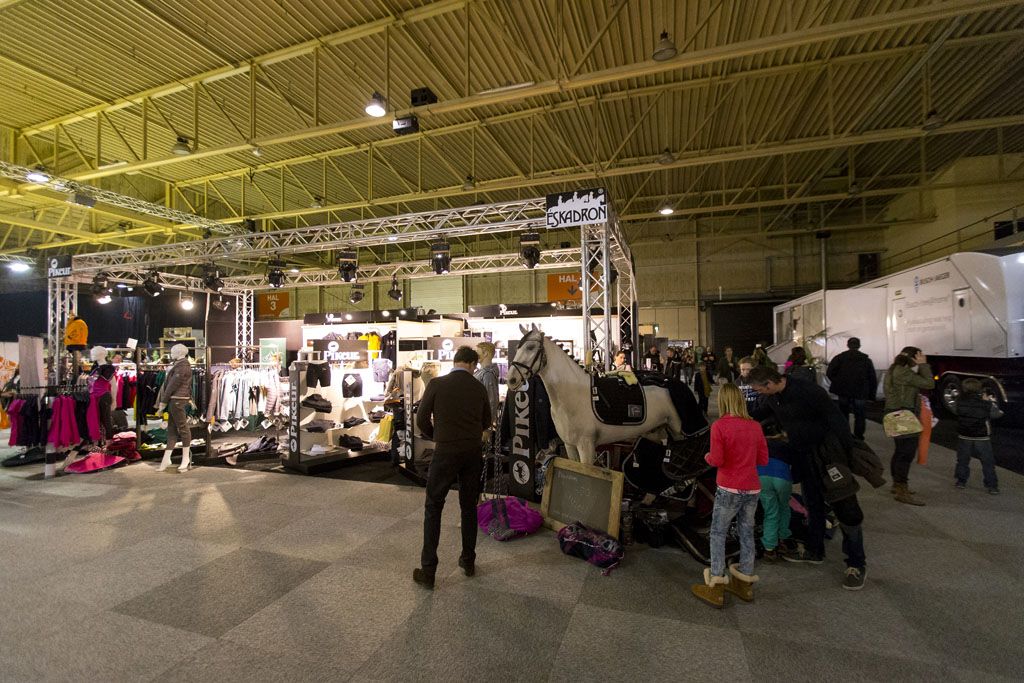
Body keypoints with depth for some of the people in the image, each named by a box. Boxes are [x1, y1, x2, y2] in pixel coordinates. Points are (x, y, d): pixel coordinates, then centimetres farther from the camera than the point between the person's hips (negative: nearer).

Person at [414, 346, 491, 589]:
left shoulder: (437, 384, -8)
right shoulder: (479, 387, 0)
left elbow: (422, 420, -4)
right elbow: (486, 421, 11)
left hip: (445, 452, -3)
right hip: (473, 453, 3)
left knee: (433, 509, 9)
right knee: (469, 507, 18)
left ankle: (428, 571, 12)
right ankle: (468, 561, 30)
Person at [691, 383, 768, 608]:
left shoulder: (719, 426, -14)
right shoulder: (755, 426, 1)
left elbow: (717, 461, -17)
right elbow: (763, 459, 6)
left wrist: (707, 456, 3)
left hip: (729, 489, -5)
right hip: (752, 489, 5)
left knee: (718, 534, 6)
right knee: (747, 533, 16)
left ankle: (716, 587, 9)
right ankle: (745, 583, 28)